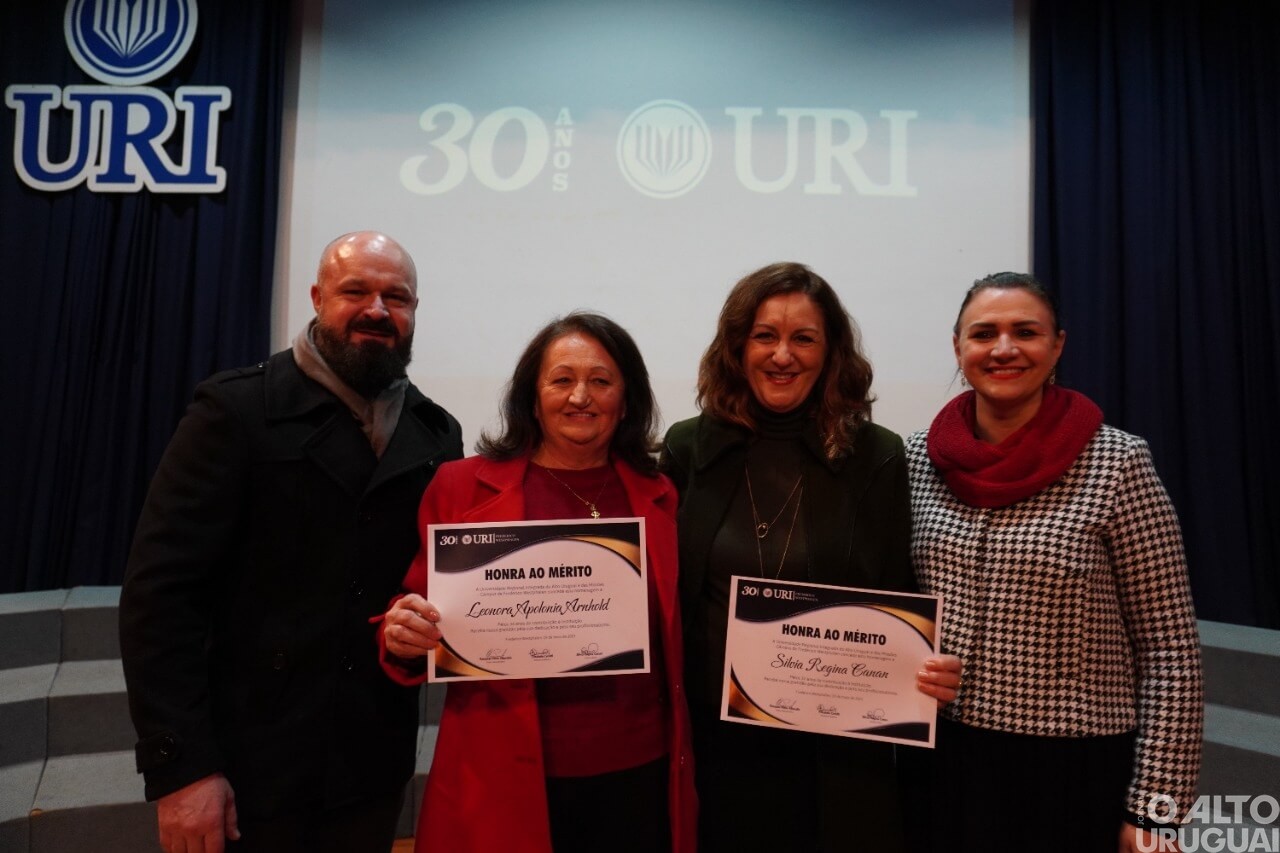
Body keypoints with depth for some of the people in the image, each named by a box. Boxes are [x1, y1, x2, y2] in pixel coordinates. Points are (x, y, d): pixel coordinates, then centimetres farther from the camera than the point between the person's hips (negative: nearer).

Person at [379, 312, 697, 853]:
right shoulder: (461, 486, -3)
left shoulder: (658, 496, 3)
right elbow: (420, 615, 3)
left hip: (639, 773, 2)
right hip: (502, 779, -1)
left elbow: (672, 634, 12)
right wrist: (403, 637, -17)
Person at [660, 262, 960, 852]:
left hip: (838, 753, 0)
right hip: (714, 744, 1)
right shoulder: (688, 449, -2)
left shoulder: (878, 457, -3)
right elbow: (663, 594, 3)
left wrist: (931, 671, -17)